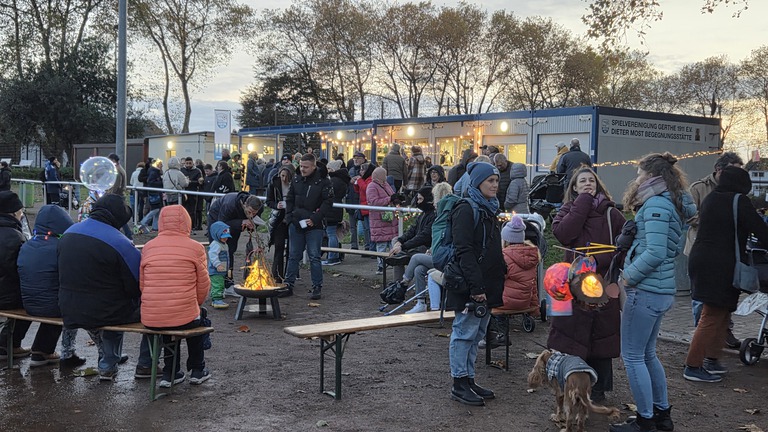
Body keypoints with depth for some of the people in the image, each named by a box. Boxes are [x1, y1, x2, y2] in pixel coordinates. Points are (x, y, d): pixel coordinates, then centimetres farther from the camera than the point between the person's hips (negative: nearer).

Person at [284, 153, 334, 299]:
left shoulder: (323, 181, -7)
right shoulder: (296, 180, 8)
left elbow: (328, 203, -11)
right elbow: (289, 200, 17)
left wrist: (315, 219, -17)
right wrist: (289, 217, 4)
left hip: (314, 227, -5)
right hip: (296, 225, 5)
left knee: (314, 257, -1)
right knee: (294, 256, 12)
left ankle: (317, 287, 8)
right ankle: (288, 285, 20)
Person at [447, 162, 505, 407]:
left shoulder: (488, 209, 17)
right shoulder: (466, 209, -11)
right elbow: (464, 251, -19)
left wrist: (498, 282, 17)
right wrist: (476, 286, -23)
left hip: (487, 284, 9)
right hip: (469, 286, -9)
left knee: (477, 334, 14)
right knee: (465, 332, -3)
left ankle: (469, 380, 22)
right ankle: (459, 384, 4)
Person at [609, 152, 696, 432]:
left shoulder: (656, 204, -16)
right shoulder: (674, 204, 14)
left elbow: (654, 253, -24)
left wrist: (629, 277, -13)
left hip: (646, 290, -10)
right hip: (662, 290, 10)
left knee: (632, 356, 0)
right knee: (647, 354, 20)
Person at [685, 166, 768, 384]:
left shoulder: (710, 199, 14)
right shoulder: (739, 201, -10)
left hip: (701, 259, 9)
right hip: (720, 266, -9)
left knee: (721, 313, 18)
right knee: (712, 317, -4)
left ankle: (711, 360, 21)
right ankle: (693, 367, -2)